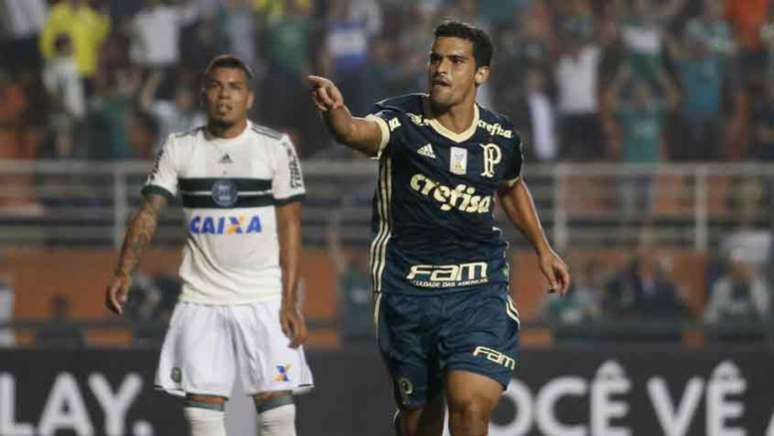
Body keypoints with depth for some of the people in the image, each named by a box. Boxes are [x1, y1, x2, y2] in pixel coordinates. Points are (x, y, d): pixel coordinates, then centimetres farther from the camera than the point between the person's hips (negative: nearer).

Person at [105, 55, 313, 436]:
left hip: (264, 299, -2)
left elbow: (290, 226, -2)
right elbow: (149, 213, -2)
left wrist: (290, 302, -9)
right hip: (200, 300, 2)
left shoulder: (276, 147, -1)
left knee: (276, 405, -7)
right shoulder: (179, 150, 5)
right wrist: (123, 272, -19)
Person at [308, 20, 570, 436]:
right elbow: (359, 132, -37)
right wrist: (335, 111, -59)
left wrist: (542, 248, 25)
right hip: (407, 291, -1)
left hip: (478, 292, 1)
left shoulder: (501, 136, 0)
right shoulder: (403, 120, -12)